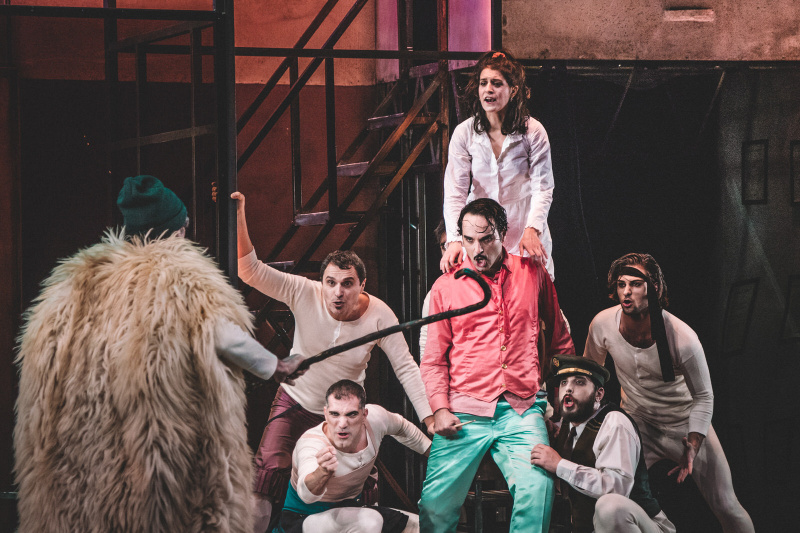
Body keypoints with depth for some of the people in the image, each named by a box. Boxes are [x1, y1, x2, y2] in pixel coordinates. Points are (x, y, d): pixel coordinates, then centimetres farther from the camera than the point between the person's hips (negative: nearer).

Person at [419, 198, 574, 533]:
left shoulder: (533, 274, 11)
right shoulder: (446, 286, 9)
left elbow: (559, 338, 22)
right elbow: (434, 359, 11)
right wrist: (440, 410, -2)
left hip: (522, 412, 0)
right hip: (464, 413, 0)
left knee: (538, 489, -24)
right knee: (436, 505, -8)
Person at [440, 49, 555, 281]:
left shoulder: (533, 131, -5)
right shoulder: (464, 133, -3)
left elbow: (542, 188, -9)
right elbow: (454, 192, -8)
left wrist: (532, 230, -27)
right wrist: (454, 239, -23)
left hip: (525, 235, -1)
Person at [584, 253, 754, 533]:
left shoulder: (682, 338, -29)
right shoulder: (603, 324, -20)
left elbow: (703, 397, -15)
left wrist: (693, 446, -29)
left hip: (684, 425, -2)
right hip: (636, 424, 2)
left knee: (726, 507, 0)